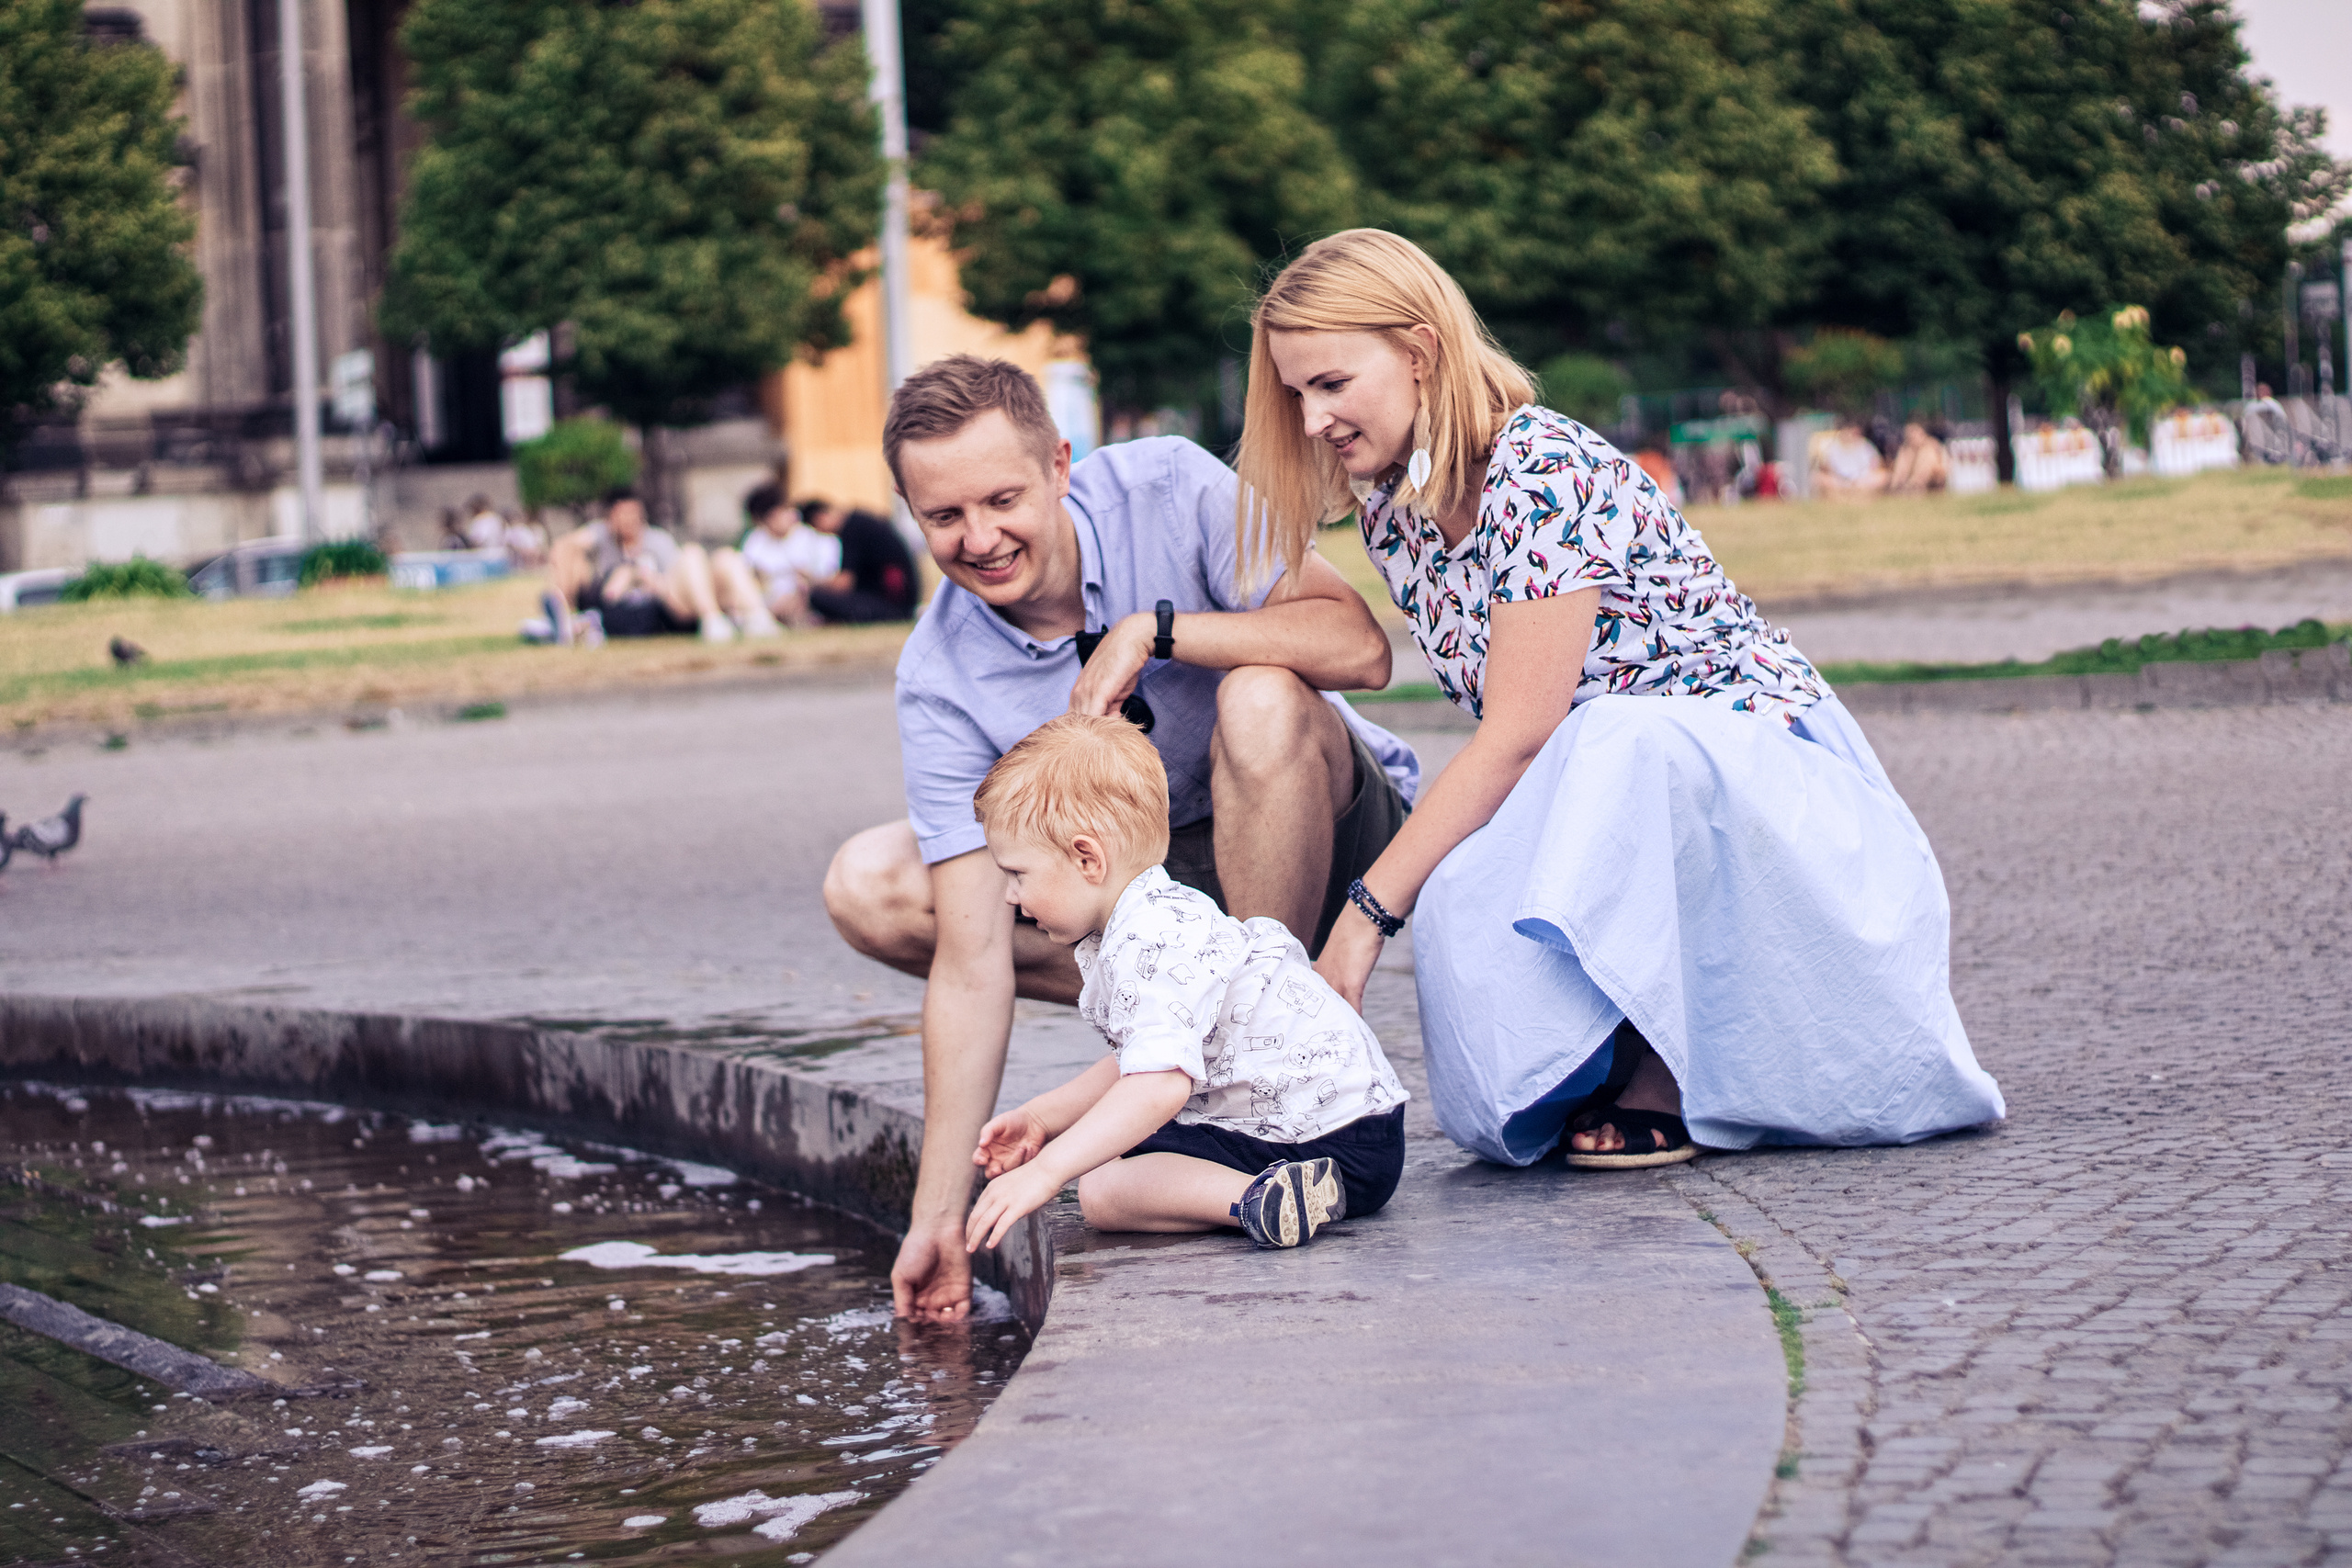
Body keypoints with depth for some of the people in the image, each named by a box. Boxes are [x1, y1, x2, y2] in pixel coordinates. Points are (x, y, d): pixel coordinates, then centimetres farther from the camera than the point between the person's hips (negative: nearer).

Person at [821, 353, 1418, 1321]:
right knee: (868, 889, -13)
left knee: (1260, 700, -36)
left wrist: (1153, 630, -36)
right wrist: (939, 1216, -27)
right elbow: (970, 960, -22)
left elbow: (1359, 646, -31)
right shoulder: (939, 682, -19)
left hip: (1335, 831, -3)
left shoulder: (1167, 490, -22)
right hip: (1148, 884, 3)